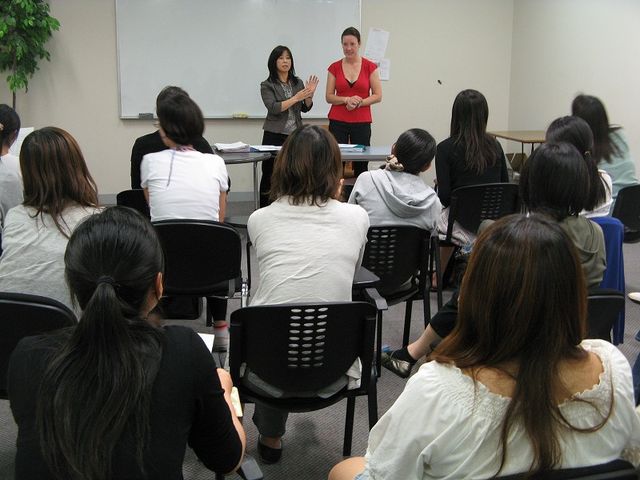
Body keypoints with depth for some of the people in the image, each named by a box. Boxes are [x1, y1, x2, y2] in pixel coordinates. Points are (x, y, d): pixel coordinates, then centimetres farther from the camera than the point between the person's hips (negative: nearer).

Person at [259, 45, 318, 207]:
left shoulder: (297, 83, 11)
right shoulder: (267, 85, -2)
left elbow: (305, 108, 12)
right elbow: (273, 108, -15)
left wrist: (309, 95, -7)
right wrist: (296, 98, -20)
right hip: (274, 135, -3)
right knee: (270, 174, -1)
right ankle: (264, 209, 7)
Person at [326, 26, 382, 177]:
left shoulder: (370, 67, 1)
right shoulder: (334, 67, 4)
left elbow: (378, 96, 0)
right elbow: (329, 97, 3)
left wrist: (359, 102, -14)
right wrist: (347, 99, -14)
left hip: (361, 122, -1)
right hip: (338, 122, 1)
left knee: (361, 165, 2)